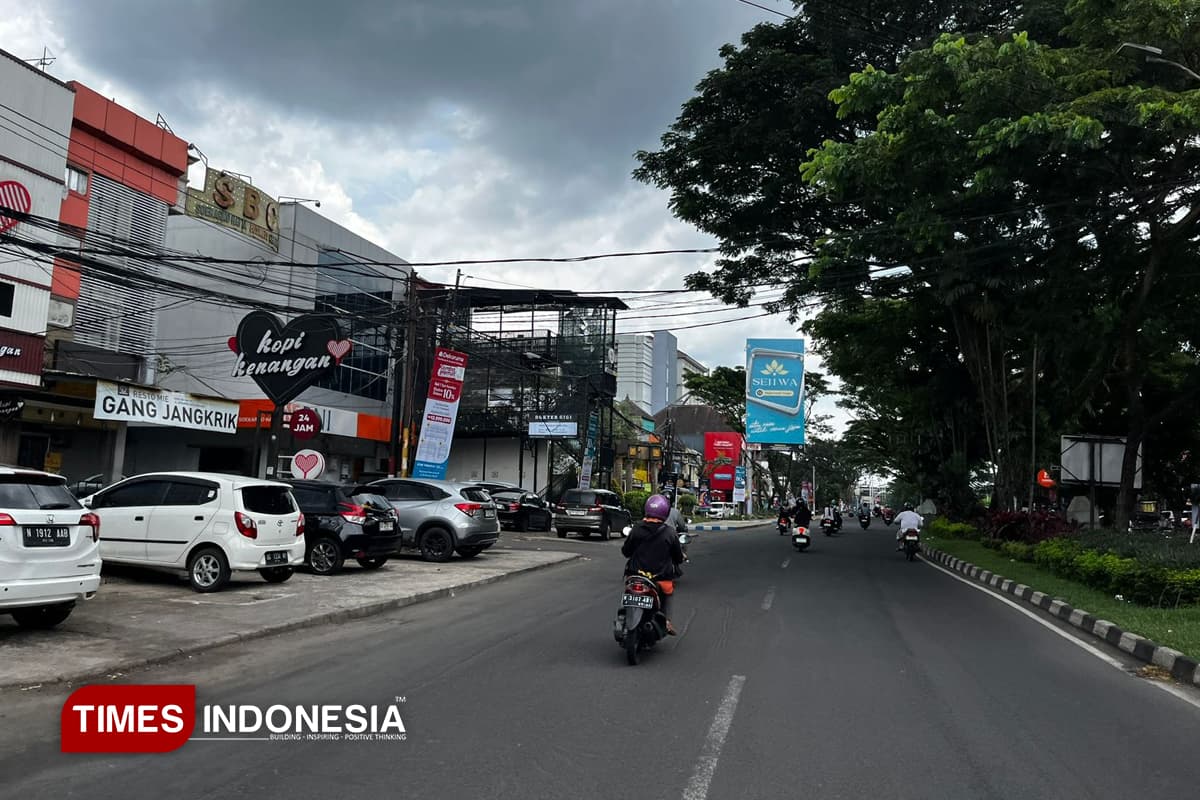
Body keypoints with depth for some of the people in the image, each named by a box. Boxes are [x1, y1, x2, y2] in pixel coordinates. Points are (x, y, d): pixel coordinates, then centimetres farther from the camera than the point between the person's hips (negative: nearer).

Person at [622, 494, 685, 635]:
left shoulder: (637, 529, -7)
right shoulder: (670, 533, -9)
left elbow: (625, 551, 3)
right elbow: (679, 558, 1)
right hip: (661, 578, 0)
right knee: (668, 591, 30)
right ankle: (666, 620, 12)